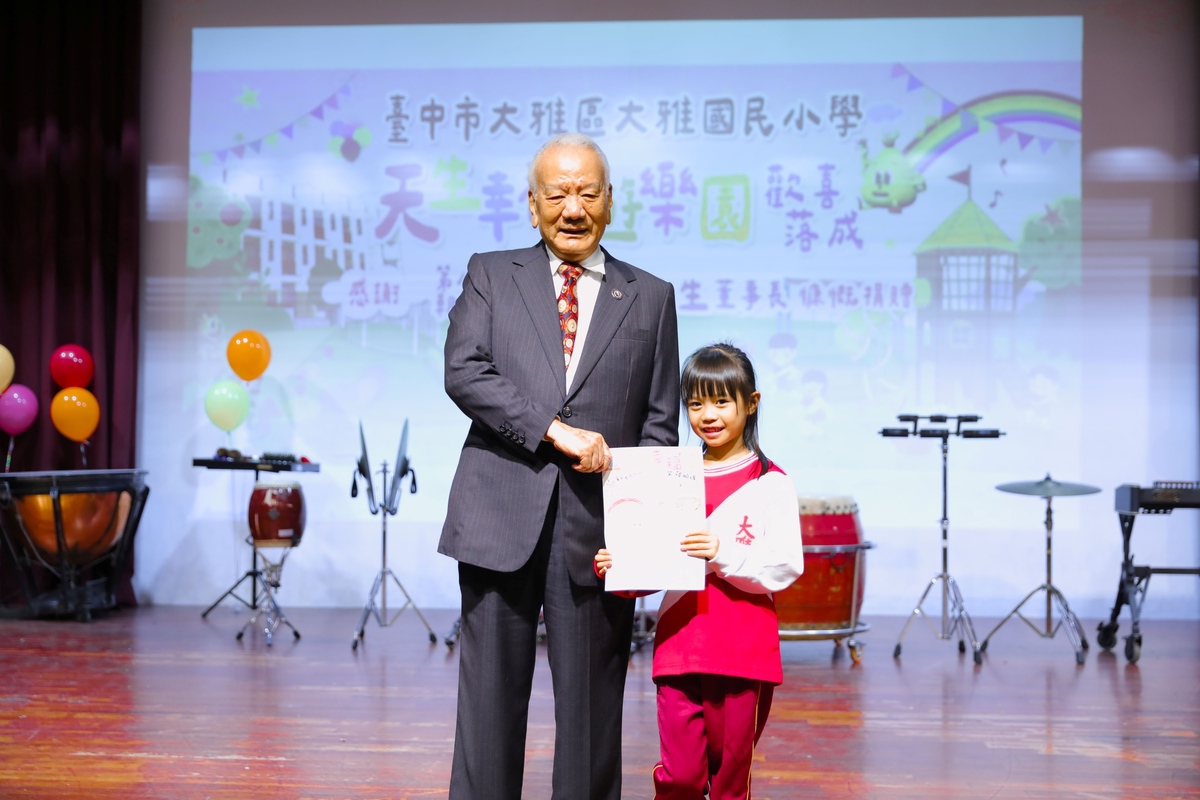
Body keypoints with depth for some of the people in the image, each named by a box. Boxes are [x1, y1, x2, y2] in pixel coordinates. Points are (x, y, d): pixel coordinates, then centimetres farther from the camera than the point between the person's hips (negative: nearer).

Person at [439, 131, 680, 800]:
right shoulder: (490, 275, 12)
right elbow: (464, 372, -4)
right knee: (489, 701, 4)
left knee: (592, 708, 5)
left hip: (597, 528, 1)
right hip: (501, 521, 0)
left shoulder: (651, 297, 13)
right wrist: (556, 430, -14)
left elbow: (660, 425, 10)